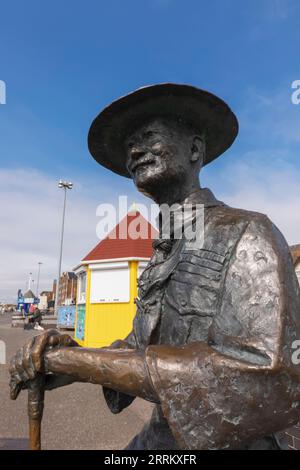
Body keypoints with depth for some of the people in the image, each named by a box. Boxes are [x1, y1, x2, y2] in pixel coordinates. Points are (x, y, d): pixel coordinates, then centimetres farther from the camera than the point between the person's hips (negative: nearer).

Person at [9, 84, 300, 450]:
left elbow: (266, 382, -32)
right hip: (158, 436, 6)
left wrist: (82, 361, -27)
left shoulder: (248, 232, -20)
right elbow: (140, 349, 7)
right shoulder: (162, 258, 4)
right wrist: (71, 358, -13)